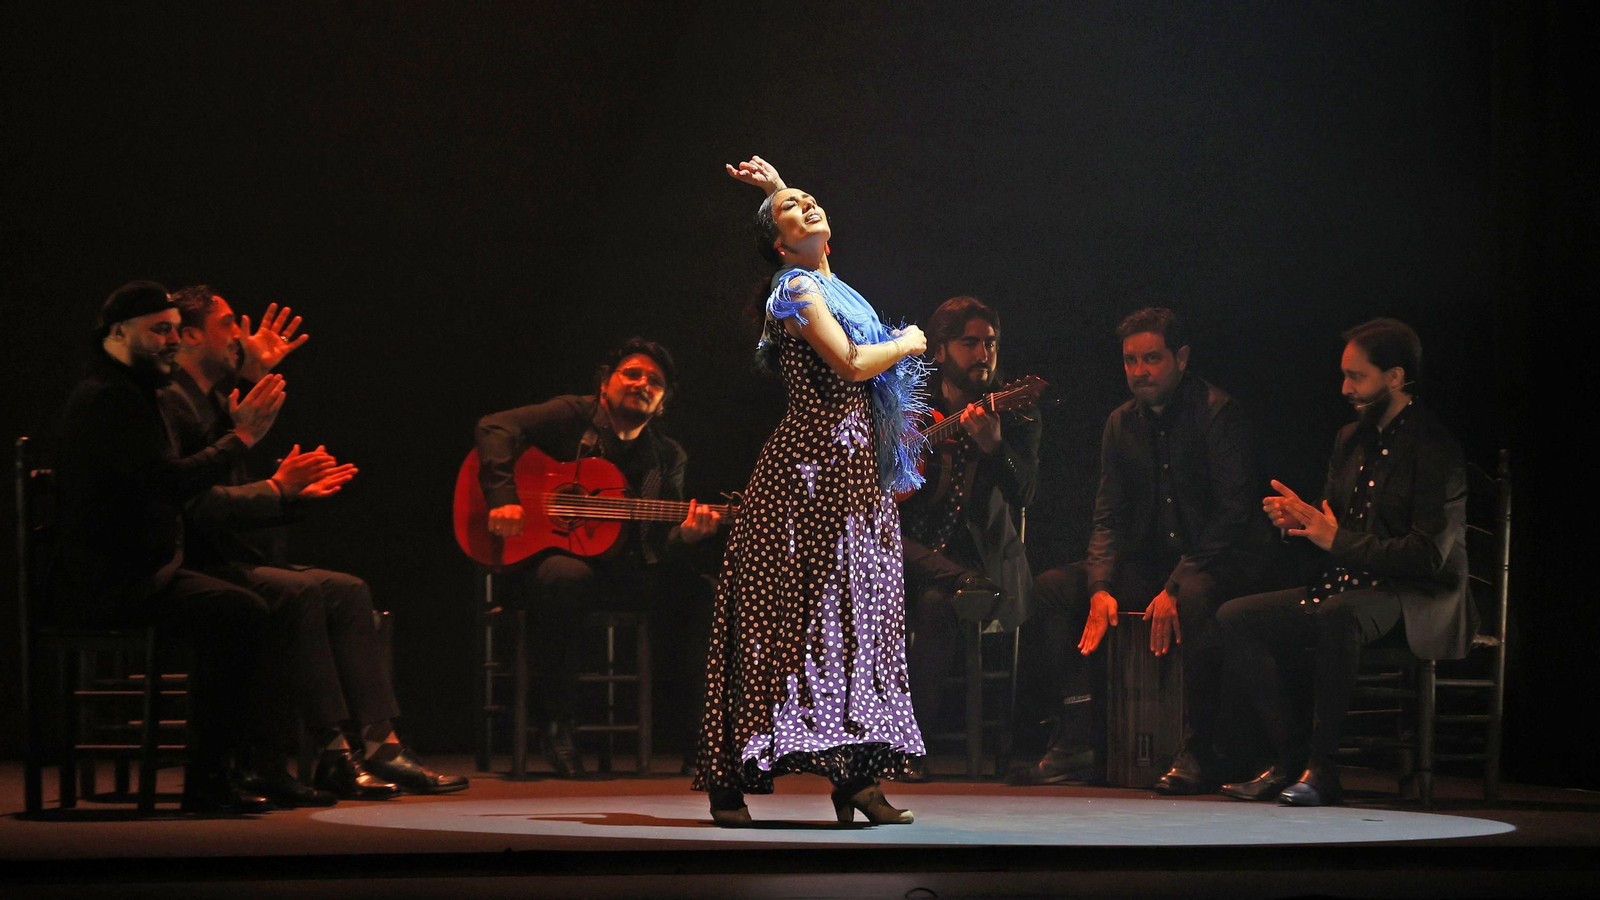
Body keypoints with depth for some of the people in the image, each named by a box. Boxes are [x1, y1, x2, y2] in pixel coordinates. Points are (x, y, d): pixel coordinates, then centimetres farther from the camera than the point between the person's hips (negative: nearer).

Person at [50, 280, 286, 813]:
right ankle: (206, 783, -22)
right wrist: (241, 437, -18)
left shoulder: (129, 394, 21)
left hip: (137, 574, 10)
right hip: (106, 585, -10)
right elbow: (170, 480, -24)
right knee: (238, 613, -26)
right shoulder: (106, 398, -13)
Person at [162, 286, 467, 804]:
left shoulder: (215, 401, 20)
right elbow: (195, 504, -23)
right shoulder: (168, 403, -13)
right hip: (191, 571, -11)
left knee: (348, 591, 0)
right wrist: (277, 489, -17)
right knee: (298, 593, -28)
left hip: (230, 560, 11)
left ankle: (380, 745, -9)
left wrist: (295, 491, 4)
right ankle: (334, 755, -24)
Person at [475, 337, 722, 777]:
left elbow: (662, 545, 4)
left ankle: (687, 734, -4)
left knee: (696, 591, -21)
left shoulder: (668, 457, 12)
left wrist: (685, 535, -21)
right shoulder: (573, 417, 2)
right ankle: (558, 726, -25)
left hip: (627, 570, 4)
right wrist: (503, 499, -23)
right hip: (550, 555, -4)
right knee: (564, 578, -40)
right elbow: (496, 427, -10)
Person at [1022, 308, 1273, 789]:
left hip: (1217, 562, -7)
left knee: (1197, 599, -41)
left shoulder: (1218, 413, -10)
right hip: (1150, 561, 7)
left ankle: (1199, 750, -30)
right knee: (1049, 589, -13)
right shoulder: (1123, 423, 10)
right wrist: (1101, 587, -12)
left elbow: (1234, 513, -17)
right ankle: (1077, 739, -12)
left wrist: (1176, 587, -26)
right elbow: (1110, 516, 8)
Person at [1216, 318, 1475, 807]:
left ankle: (1322, 768, -32)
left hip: (1416, 599, -8)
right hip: (1346, 587, 8)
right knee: (1235, 618, -10)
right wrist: (1297, 522, -5)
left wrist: (1337, 539, -18)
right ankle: (1288, 761, -10)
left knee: (1337, 615, -40)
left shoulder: (1434, 448, -11)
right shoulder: (1351, 439, 14)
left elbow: (1429, 554, -19)